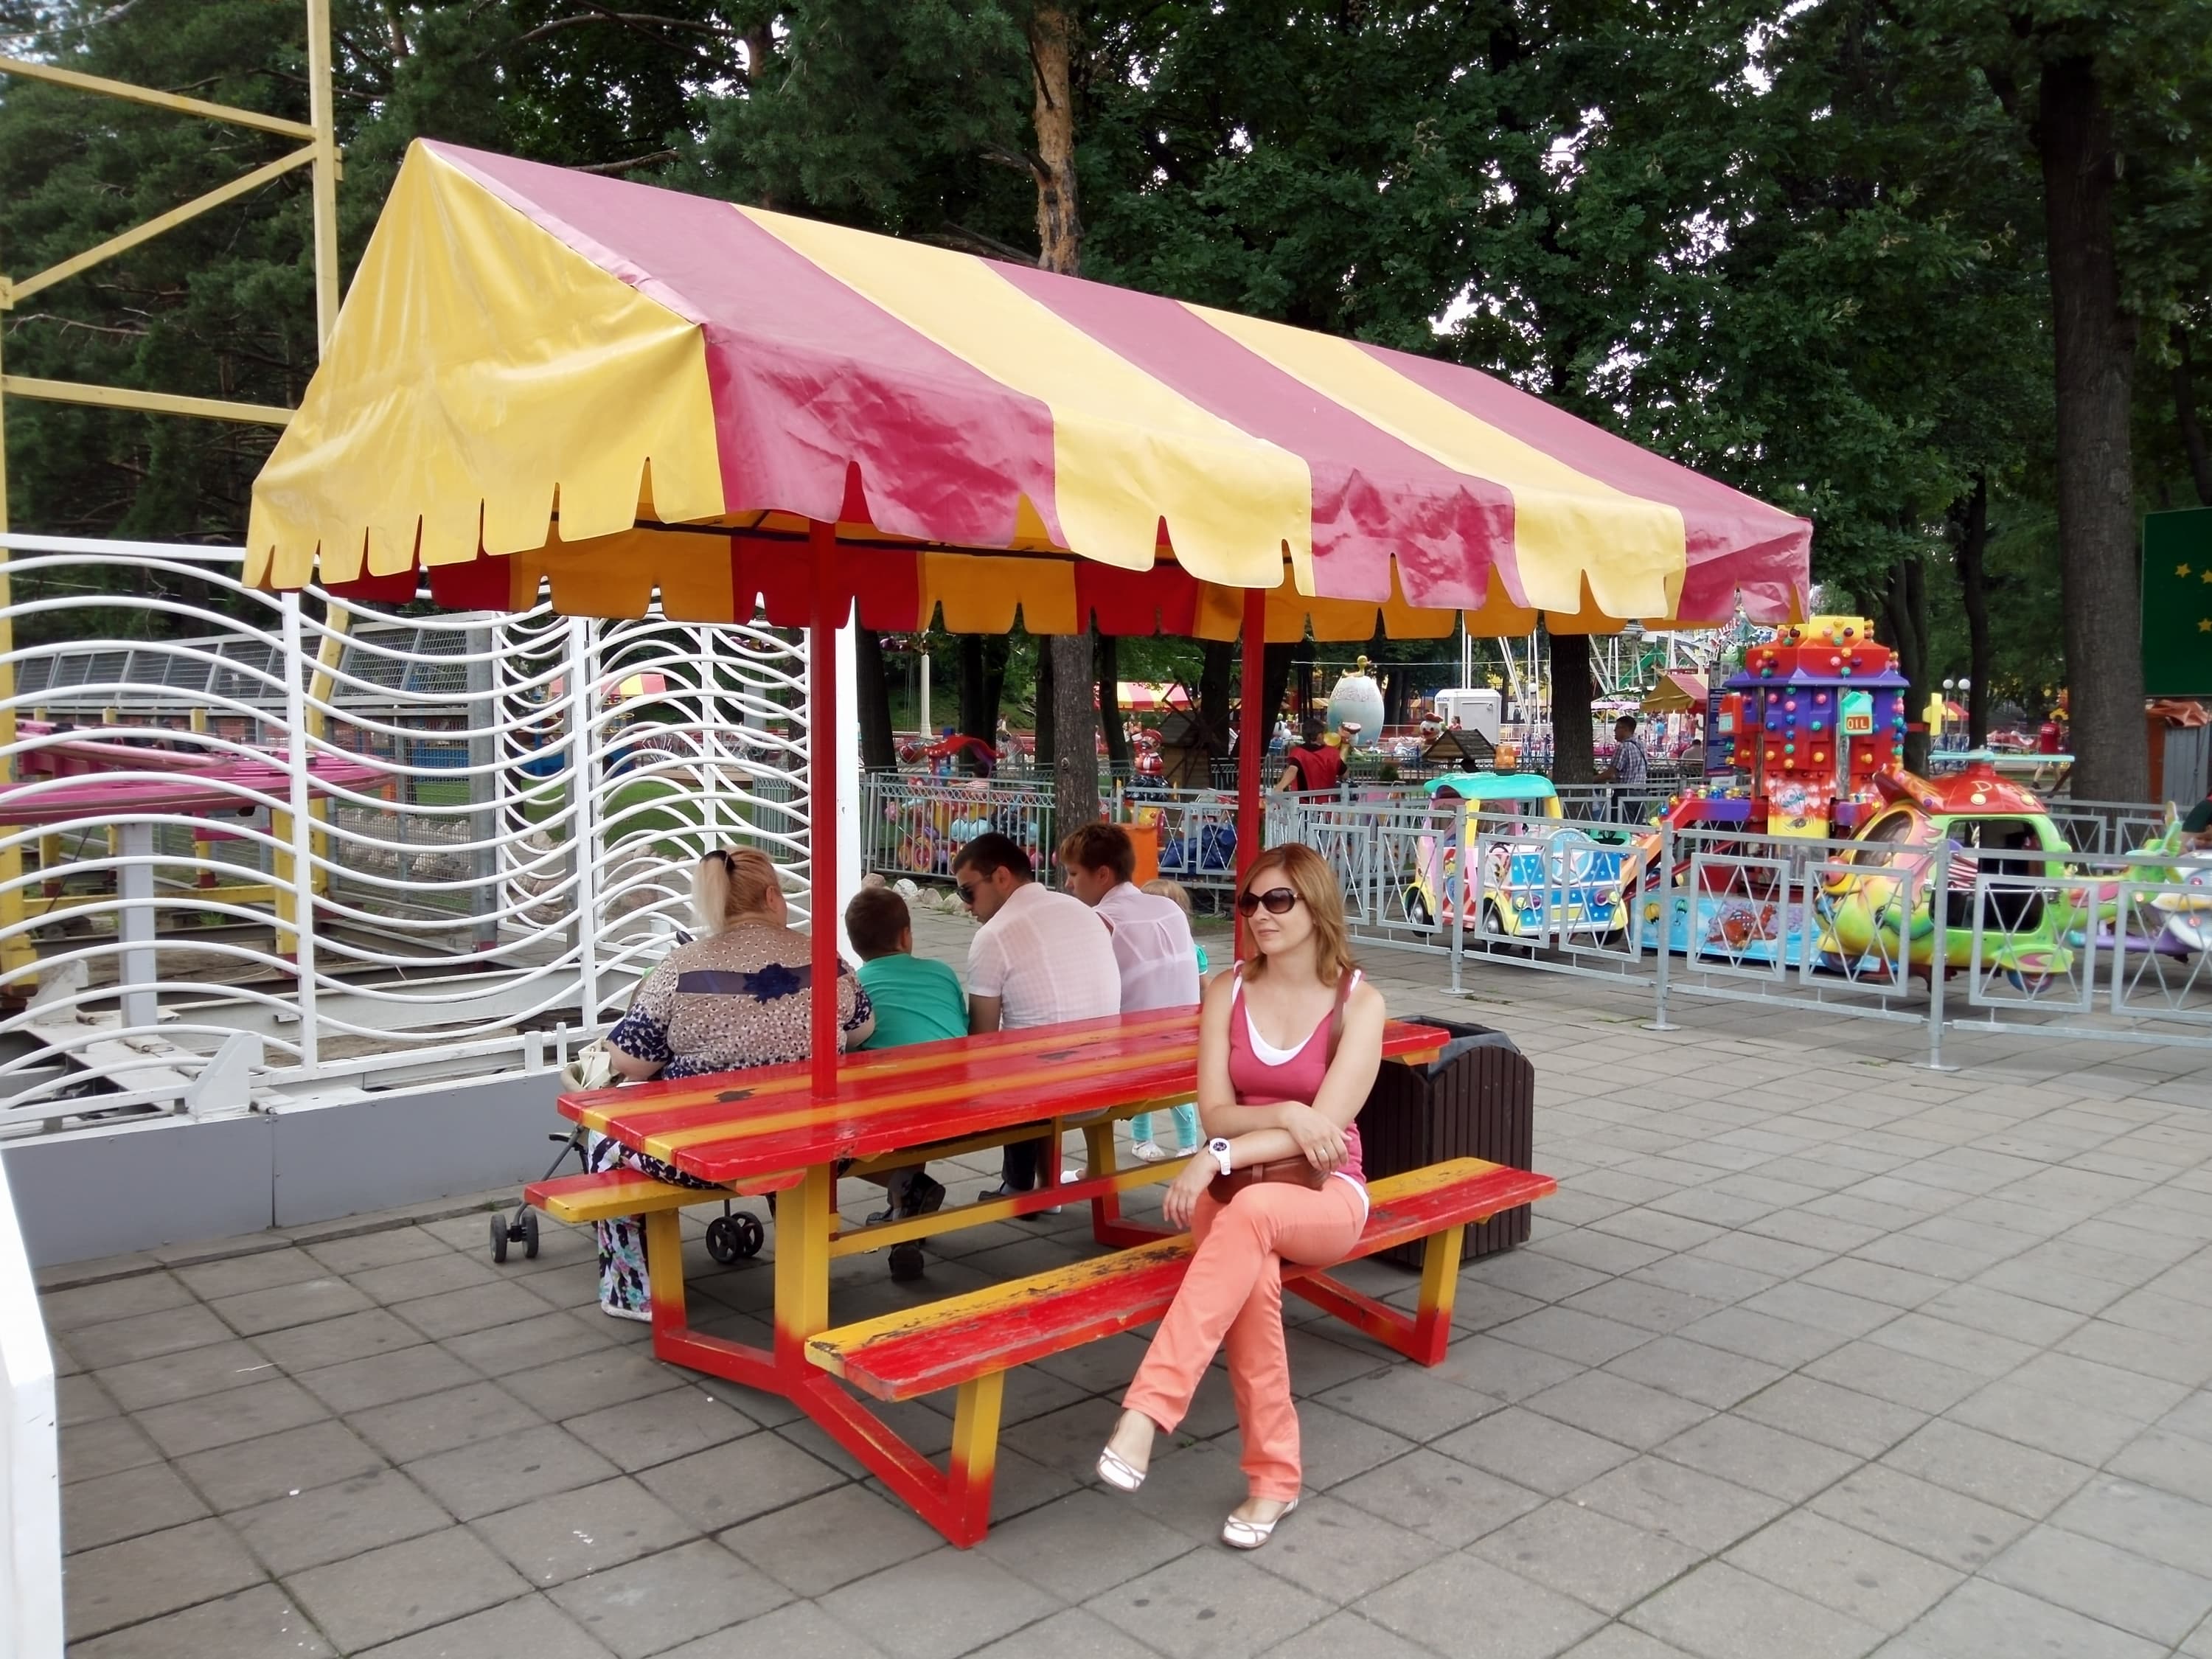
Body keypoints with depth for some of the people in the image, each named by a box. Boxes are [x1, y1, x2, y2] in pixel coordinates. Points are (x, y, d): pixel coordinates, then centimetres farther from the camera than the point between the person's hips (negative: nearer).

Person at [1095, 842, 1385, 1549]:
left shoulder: (1358, 1001, -6)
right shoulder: (1226, 991, 3)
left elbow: (1327, 1124, -15)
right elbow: (1215, 1113, -1)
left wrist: (1220, 1156, -24)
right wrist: (1283, 1116, -21)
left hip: (1323, 1195, -2)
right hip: (1236, 1189, 2)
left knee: (1252, 1211, -38)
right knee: (1253, 1272, -35)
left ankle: (1145, 1410, -41)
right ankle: (1274, 1476, -21)